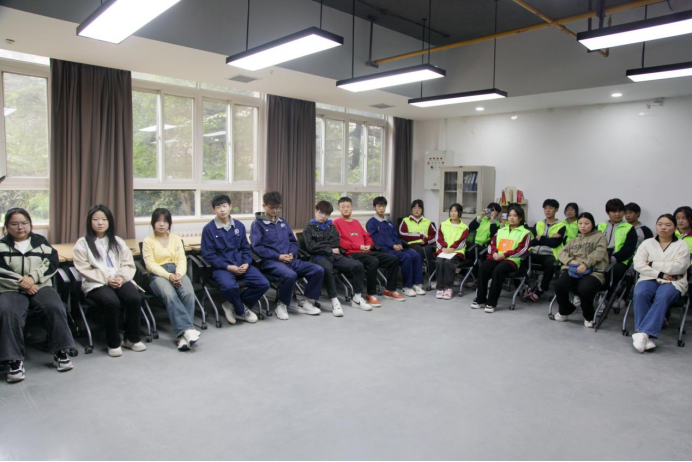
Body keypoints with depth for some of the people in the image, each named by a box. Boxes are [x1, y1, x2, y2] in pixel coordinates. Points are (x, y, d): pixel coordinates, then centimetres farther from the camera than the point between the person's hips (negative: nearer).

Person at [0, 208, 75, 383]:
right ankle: (15, 361, -27)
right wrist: (21, 283, -12)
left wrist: (32, 277, -13)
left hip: (40, 286, 1)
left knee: (56, 308, -28)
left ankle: (60, 353, -15)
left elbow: (51, 263, 3)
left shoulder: (40, 241, 14)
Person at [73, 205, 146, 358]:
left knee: (135, 298, -27)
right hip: (96, 283, -3)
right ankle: (113, 343, -14)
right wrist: (106, 279, -16)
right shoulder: (82, 243, 6)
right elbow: (85, 270, -3)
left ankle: (132, 339, -7)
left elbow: (129, 264, 10)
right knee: (112, 301, -34)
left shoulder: (117, 241, 18)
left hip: (120, 281, 3)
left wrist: (121, 277, -11)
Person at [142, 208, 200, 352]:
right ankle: (188, 329, -42)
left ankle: (182, 335, -33)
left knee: (189, 293, -31)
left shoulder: (176, 239, 18)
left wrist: (179, 274, -17)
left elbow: (182, 259, 6)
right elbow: (150, 264, -3)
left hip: (177, 271, 2)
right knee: (169, 295, -36)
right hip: (158, 274, -2)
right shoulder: (148, 241, 9)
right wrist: (168, 275, -20)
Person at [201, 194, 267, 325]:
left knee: (263, 284, -15)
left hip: (241, 265, 4)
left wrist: (246, 263, -8)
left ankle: (233, 305, 4)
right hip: (221, 267, -4)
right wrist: (228, 267, -15)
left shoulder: (239, 226, 8)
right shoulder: (209, 229, -4)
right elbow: (209, 255, -6)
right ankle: (241, 311, -3)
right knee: (230, 286, -36)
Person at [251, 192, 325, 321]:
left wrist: (292, 254, -1)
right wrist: (278, 256, -15)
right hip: (271, 261, -6)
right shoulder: (257, 224, 1)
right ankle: (282, 305, -12)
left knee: (318, 270, -11)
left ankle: (304, 302, 2)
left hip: (290, 260, 6)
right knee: (290, 275, -38)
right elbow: (257, 248, -8)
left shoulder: (282, 222, 19)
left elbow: (293, 241, 22)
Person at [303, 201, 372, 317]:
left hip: (334, 255, 5)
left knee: (358, 265, -17)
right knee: (328, 269, -41)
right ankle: (335, 301, -34)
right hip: (319, 257, -5)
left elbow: (336, 244, 8)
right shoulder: (309, 228, 8)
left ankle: (357, 297, -5)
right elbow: (311, 247, -5)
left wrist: (321, 245, -2)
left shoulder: (332, 227, 21)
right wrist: (330, 249, -4)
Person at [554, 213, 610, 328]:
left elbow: (599, 253, -3)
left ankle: (589, 316, -2)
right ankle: (566, 310, 6)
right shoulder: (574, 240, 30)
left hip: (593, 271, -4)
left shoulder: (599, 236, 15)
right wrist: (571, 261, -5)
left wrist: (585, 264, -18)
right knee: (559, 286, -25)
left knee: (584, 289, -35)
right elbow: (562, 252, 18)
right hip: (573, 270, 4)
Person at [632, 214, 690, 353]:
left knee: (663, 296, -36)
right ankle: (646, 337, -36)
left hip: (673, 282, -1)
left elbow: (678, 267, -6)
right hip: (649, 279, 1)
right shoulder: (647, 243, 15)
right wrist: (660, 274, -9)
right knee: (640, 294, -33)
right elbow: (638, 264, 1)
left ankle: (643, 333, -43)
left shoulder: (681, 245, 11)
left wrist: (653, 264, -5)